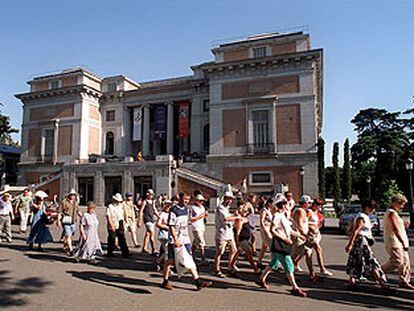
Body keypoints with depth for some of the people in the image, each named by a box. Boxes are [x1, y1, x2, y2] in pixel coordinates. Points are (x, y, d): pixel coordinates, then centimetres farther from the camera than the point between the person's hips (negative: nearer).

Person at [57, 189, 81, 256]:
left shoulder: (75, 203, 14)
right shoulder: (64, 202, -6)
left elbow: (78, 211, 21)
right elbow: (59, 211, -7)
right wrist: (58, 221, -12)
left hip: (73, 222, 6)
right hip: (66, 221, -6)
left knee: (70, 235, 14)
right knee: (68, 235, -10)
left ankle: (65, 247, 34)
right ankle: (71, 250, -12)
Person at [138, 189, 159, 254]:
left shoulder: (153, 202, 14)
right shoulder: (145, 202, -6)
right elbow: (141, 211, -7)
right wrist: (140, 221, -11)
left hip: (152, 219, 7)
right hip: (147, 219, -7)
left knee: (148, 234, 13)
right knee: (152, 233, -14)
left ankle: (144, 248, 24)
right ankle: (153, 250, -13)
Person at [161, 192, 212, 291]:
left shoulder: (187, 209, 10)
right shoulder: (174, 210, -13)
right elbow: (171, 226, -16)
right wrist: (176, 239, -21)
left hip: (185, 239, 6)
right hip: (175, 239, -6)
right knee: (170, 260, 6)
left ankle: (198, 282, 6)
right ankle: (165, 281, 22)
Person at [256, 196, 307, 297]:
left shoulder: (283, 215, 13)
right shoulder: (277, 216, -16)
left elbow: (289, 230, 20)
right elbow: (272, 230, -22)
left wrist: (299, 234, 10)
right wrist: (284, 239, -23)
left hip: (283, 245, 10)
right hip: (279, 245, -10)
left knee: (274, 263, 19)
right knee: (289, 266, -4)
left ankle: (261, 279, 30)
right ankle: (295, 288, 5)